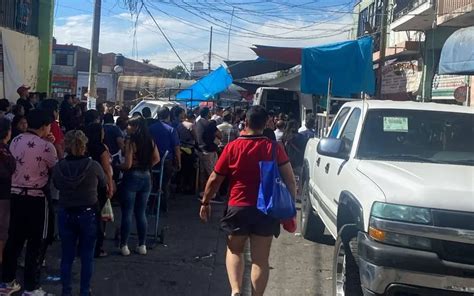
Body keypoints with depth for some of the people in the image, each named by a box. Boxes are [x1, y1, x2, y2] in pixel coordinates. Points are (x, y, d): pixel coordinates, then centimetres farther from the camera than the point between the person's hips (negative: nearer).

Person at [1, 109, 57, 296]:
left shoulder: (15, 141, 6)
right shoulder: (46, 146, -14)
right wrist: (55, 146, 8)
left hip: (16, 194, 6)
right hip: (36, 197, -6)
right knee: (35, 243, 2)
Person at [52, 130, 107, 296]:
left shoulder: (59, 167, -10)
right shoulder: (93, 166, -14)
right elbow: (104, 185, 4)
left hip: (65, 215, 2)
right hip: (88, 214, -2)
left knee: (67, 256, 12)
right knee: (86, 257, 9)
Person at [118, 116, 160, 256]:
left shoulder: (131, 142, -15)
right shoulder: (150, 141, 2)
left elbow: (128, 164, -17)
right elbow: (157, 159, 12)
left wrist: (117, 166, 1)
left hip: (131, 178, -6)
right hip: (146, 178, 6)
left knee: (127, 213, 3)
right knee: (141, 213, 14)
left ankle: (124, 246, 7)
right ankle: (142, 246, 18)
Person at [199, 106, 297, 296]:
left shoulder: (232, 147, -6)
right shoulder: (274, 148, -2)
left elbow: (215, 179, 0)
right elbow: (290, 181, -3)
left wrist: (205, 203, 13)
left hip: (238, 208, -1)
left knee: (234, 251, 18)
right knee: (260, 258, 10)